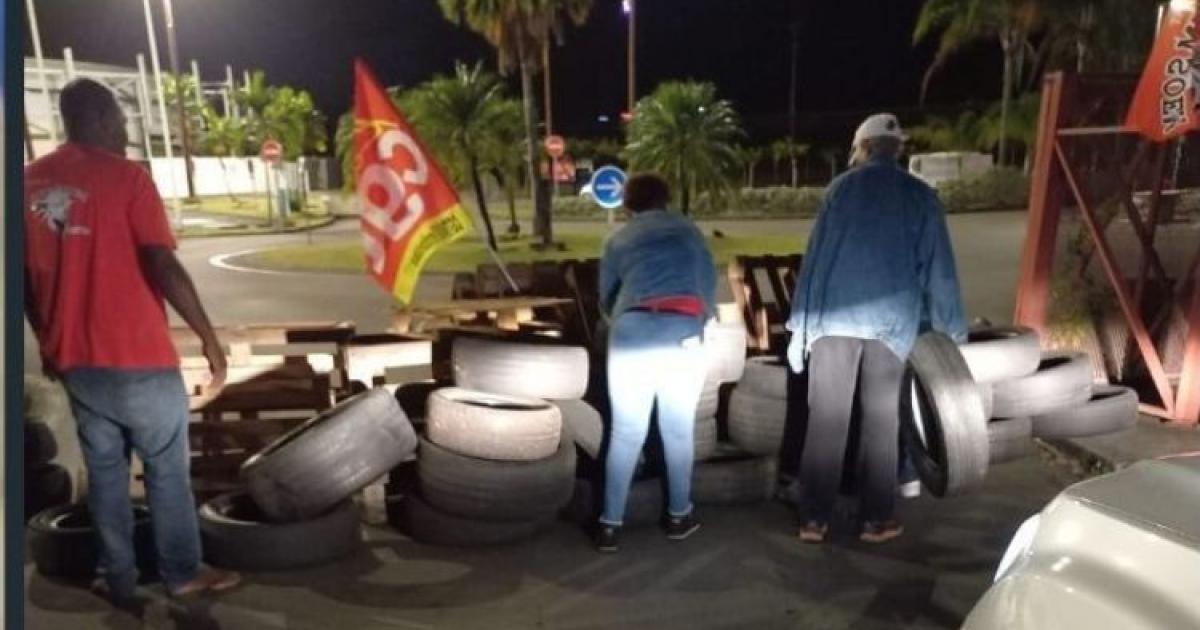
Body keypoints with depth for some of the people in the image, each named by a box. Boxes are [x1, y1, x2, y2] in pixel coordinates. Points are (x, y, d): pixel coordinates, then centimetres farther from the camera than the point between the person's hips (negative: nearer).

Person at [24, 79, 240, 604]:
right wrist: (209, 338, -14)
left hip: (73, 359, 6)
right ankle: (183, 574, 20)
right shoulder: (125, 177, -12)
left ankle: (118, 579, 26)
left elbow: (27, 276, 12)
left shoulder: (29, 183, 7)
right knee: (166, 466, 8)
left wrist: (49, 344, 23)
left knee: (104, 469, 16)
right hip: (137, 356, -6)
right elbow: (163, 266, -19)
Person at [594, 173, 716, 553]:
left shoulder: (617, 241, 20)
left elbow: (606, 301, 24)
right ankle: (679, 516, 25)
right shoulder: (688, 230, 21)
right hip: (683, 333, 0)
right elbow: (709, 285, 20)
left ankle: (610, 525, 11)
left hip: (631, 334, 0)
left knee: (625, 433, 8)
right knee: (679, 431, 14)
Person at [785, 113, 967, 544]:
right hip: (891, 320, 1)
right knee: (881, 419, 10)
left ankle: (814, 519, 5)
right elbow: (938, 266, 10)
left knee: (826, 418, 2)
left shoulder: (843, 186, 5)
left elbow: (816, 256, 0)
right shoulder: (922, 197, 8)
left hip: (836, 316, -1)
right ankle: (877, 519, 16)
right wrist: (953, 325, 20)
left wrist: (800, 324, 2)